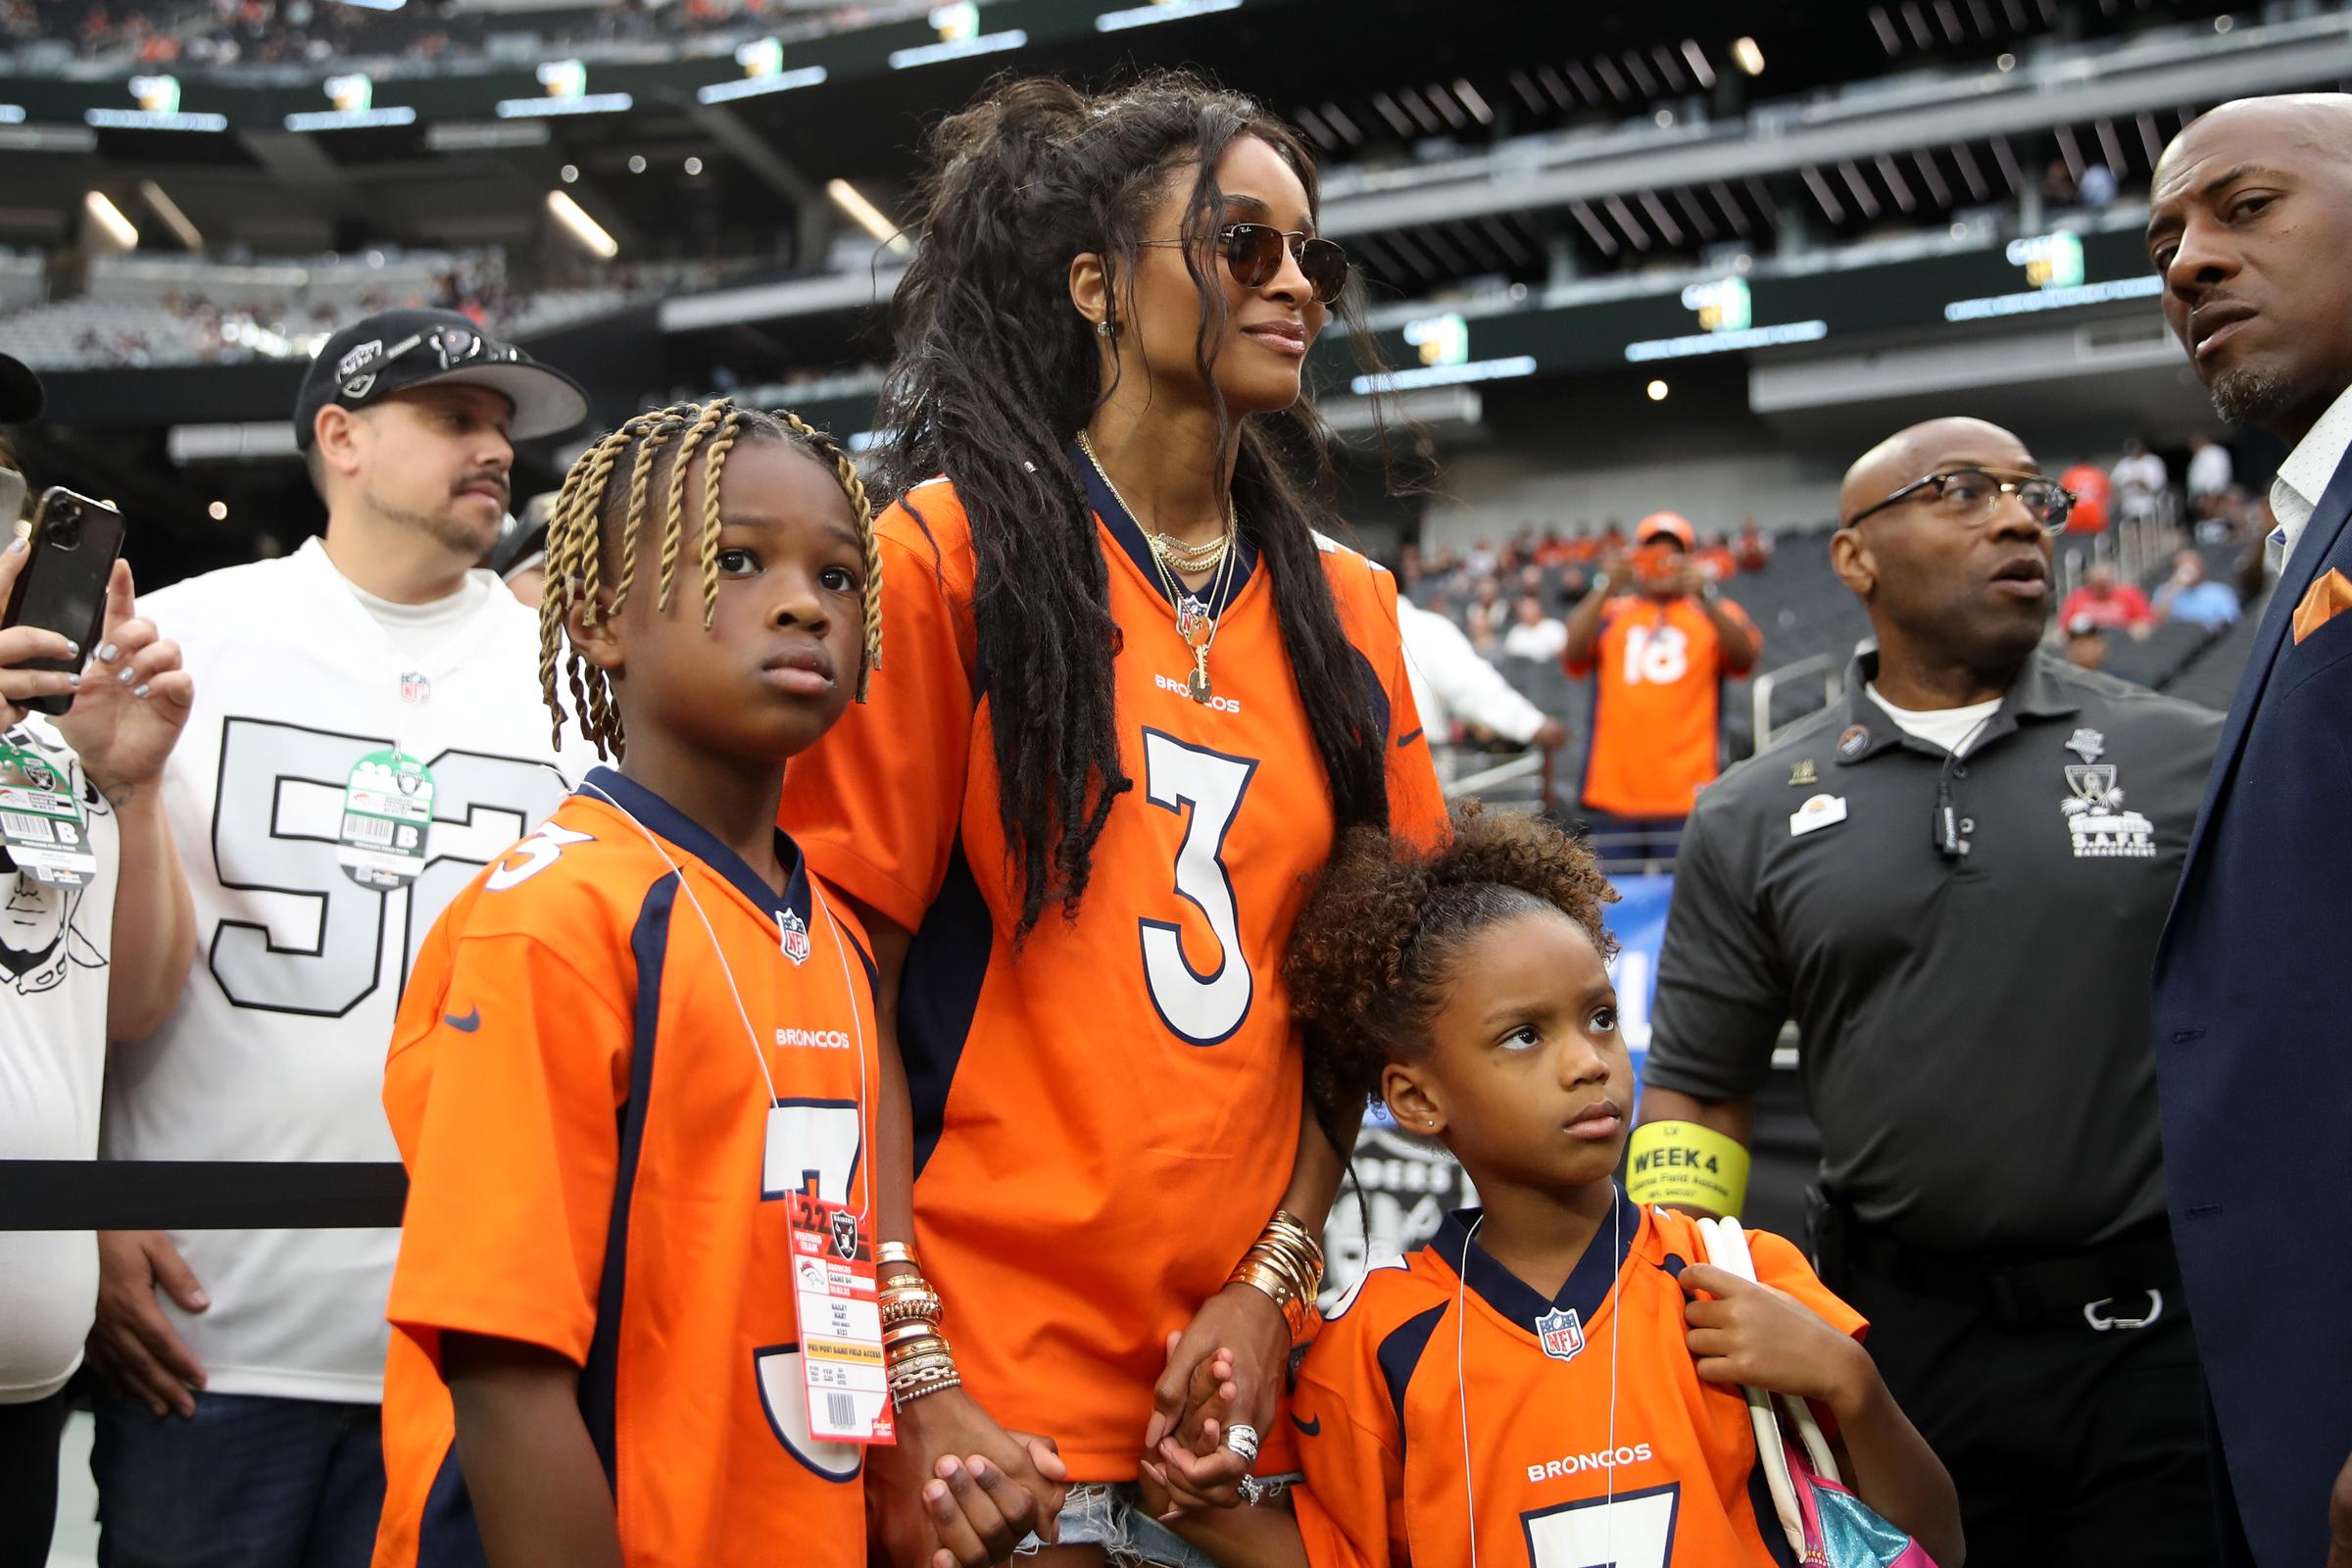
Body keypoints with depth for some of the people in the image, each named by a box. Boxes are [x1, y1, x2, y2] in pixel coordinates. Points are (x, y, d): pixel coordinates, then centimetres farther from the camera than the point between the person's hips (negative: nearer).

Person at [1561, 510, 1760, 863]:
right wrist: (1605, 590, -18)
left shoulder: (1716, 613, 12)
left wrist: (1704, 597, -23)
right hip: (1614, 791, 1)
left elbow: (1745, 656, -8)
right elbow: (1573, 654, -4)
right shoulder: (1609, 614, 14)